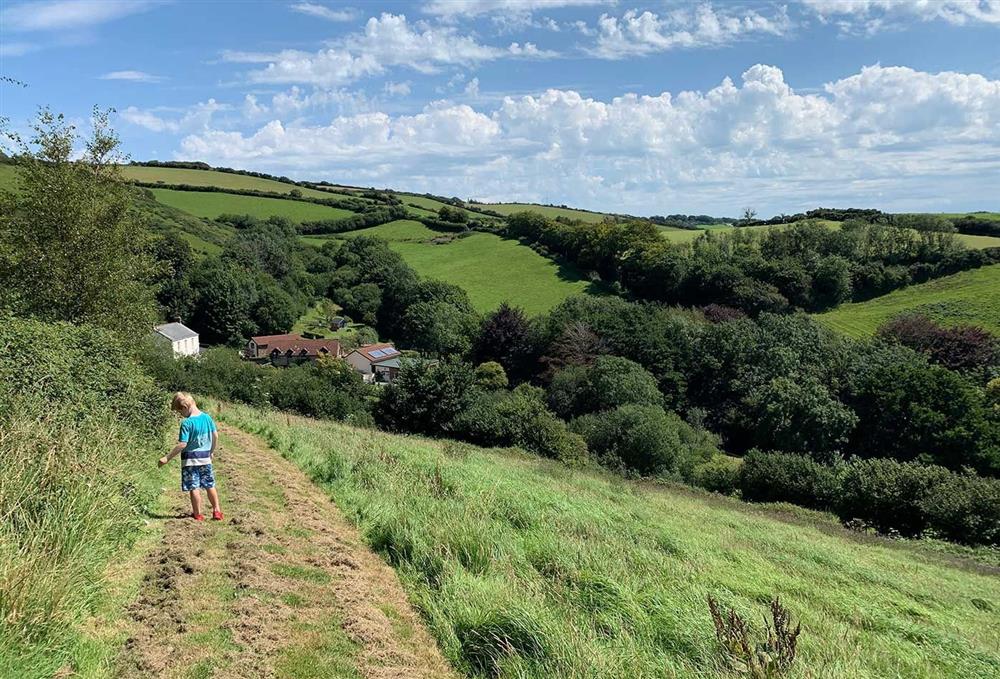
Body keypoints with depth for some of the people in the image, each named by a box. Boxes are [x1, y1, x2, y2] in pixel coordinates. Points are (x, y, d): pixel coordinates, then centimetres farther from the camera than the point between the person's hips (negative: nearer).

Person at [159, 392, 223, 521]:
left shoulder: (187, 423, -19)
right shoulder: (207, 417, 0)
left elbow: (182, 445, -21)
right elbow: (216, 436, 7)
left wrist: (167, 458, -15)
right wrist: (211, 451, 21)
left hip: (190, 459, -6)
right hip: (205, 458, 6)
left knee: (194, 488, 5)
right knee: (210, 485, 16)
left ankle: (197, 514, 13)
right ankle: (217, 511, 20)